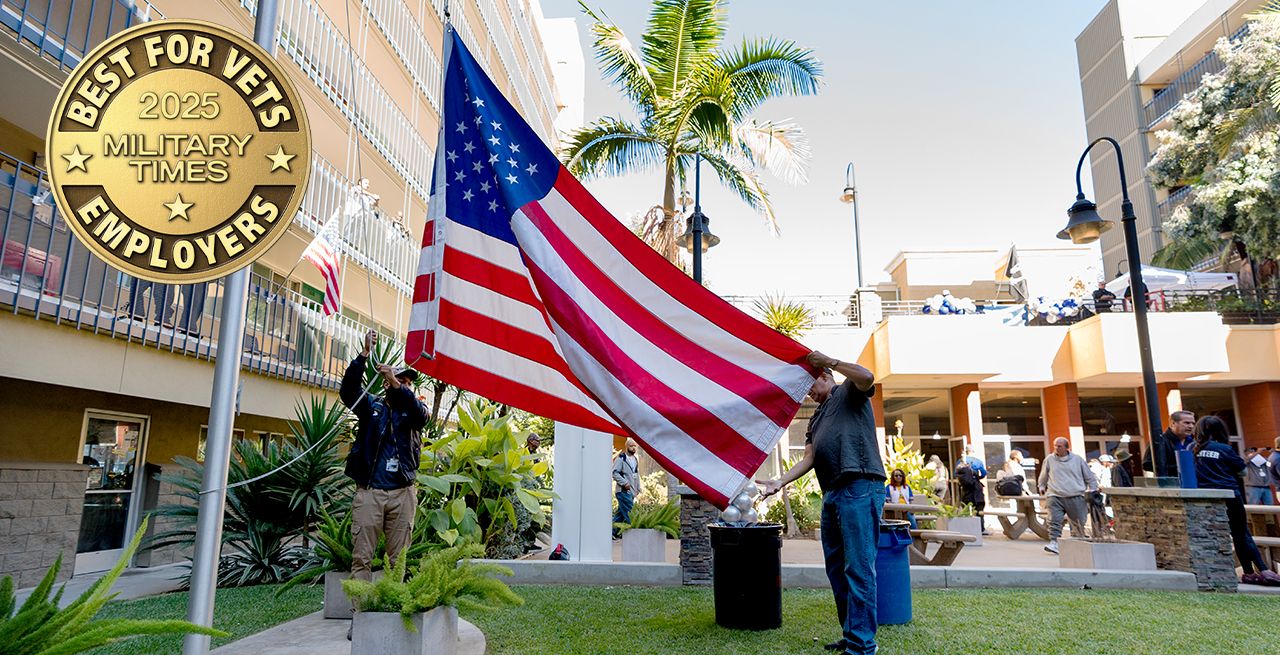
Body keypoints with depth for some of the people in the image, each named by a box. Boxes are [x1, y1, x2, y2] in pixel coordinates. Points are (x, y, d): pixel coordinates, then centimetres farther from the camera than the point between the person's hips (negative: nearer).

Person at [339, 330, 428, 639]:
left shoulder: (411, 409, 13)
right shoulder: (371, 405, 12)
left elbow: (421, 414, -11)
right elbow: (348, 390, -6)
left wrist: (397, 384, -23)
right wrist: (364, 355, -18)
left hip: (403, 494, 1)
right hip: (369, 493, -1)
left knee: (398, 559, 4)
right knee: (361, 556, -2)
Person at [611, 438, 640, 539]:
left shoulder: (635, 460, 18)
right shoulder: (621, 458, -7)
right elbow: (615, 473, -13)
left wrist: (638, 488, 19)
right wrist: (624, 483, -18)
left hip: (631, 491, 8)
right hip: (623, 490, -8)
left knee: (621, 512, 11)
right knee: (629, 513, -11)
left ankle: (613, 533, 17)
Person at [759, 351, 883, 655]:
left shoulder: (848, 391, 8)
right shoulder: (816, 419, 26)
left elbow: (867, 377, -16)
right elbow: (808, 458, 14)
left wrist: (828, 360, -10)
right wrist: (780, 481, 0)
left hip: (860, 487, -9)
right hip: (832, 493, 9)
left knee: (858, 568, -9)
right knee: (836, 567, 11)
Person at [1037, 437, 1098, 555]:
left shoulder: (1077, 459, 7)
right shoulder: (1049, 460, 8)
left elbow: (1089, 477, 16)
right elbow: (1043, 477, 24)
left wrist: (1093, 491, 13)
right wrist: (1042, 487, 26)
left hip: (1075, 497, 1)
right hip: (1055, 496, 0)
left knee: (1078, 523, 8)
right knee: (1054, 521, -16)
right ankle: (1054, 543, -20)